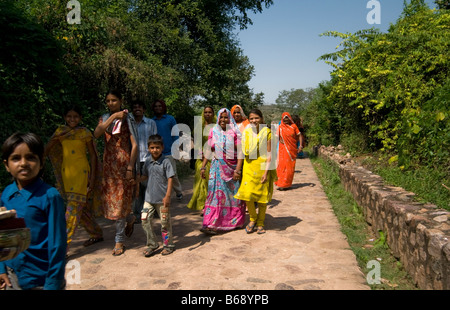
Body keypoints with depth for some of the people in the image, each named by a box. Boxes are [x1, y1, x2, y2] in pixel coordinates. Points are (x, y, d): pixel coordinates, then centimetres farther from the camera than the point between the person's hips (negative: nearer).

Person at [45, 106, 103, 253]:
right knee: (80, 207, 13)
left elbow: (93, 156, -2)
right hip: (66, 173, 6)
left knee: (73, 208, -10)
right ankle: (96, 234, 29)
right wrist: (55, 139, -13)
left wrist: (92, 178, -7)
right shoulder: (60, 131, 9)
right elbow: (45, 151, 5)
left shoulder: (85, 133, -3)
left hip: (81, 172, -5)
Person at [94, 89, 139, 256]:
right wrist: (113, 117, -15)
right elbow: (96, 134, -10)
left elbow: (135, 145, -8)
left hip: (123, 163, -5)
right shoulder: (105, 118, 11)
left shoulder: (127, 119, -1)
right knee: (108, 198, 8)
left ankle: (119, 241, 9)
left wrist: (130, 168, -16)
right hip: (108, 163, 5)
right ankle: (130, 219, 37)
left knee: (121, 200, -3)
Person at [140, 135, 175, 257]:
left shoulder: (166, 162, -10)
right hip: (149, 197, 5)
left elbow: (170, 179, -12)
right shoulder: (148, 161, 6)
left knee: (165, 222, 5)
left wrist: (167, 196, -18)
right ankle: (152, 244, 19)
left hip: (162, 198, -5)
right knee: (145, 220, 2)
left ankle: (168, 245, 23)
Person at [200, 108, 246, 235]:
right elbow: (209, 151, 9)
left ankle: (234, 221, 23)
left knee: (233, 194, 8)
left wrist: (238, 169, -14)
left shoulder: (235, 132, -3)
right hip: (217, 167, 1)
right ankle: (210, 224, -5)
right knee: (216, 193, -4)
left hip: (232, 167, -1)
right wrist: (203, 167, 4)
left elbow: (240, 152, -7)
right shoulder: (213, 132, 5)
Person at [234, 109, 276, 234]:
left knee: (262, 195, 6)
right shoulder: (246, 132, 6)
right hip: (249, 166, 2)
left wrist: (266, 171, -13)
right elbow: (245, 152, 12)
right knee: (248, 195, -6)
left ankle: (260, 223, 23)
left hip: (262, 166, -2)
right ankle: (252, 219, 19)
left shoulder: (267, 132, -4)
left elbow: (269, 154, -7)